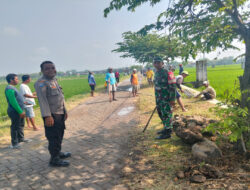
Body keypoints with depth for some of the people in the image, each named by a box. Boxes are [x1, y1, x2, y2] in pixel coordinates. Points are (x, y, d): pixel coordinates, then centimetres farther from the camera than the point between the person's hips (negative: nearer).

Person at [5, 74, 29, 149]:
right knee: (15, 127, -1)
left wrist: (21, 111, 22)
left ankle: (21, 138, 35)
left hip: (19, 111, 10)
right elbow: (13, 102, -24)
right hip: (15, 112, -10)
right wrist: (20, 111, -23)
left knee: (21, 125, 20)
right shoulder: (10, 89, -19)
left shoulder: (12, 87, 13)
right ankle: (14, 143, 9)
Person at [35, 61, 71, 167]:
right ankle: (54, 159, 9)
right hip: (51, 115, -9)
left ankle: (58, 152, 37)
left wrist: (65, 110, 23)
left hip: (60, 114, 9)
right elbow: (42, 100, -22)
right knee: (53, 137, -3)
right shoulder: (41, 83, -13)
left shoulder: (54, 80, 15)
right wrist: (47, 116, -28)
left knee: (59, 135, 20)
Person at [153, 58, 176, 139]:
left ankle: (167, 133, 7)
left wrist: (172, 99, -20)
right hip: (159, 98, 9)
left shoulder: (167, 73, -16)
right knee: (161, 114, 18)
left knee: (166, 115, -2)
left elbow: (172, 87, -18)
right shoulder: (156, 73, 11)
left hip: (166, 99, -9)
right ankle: (166, 128, 33)